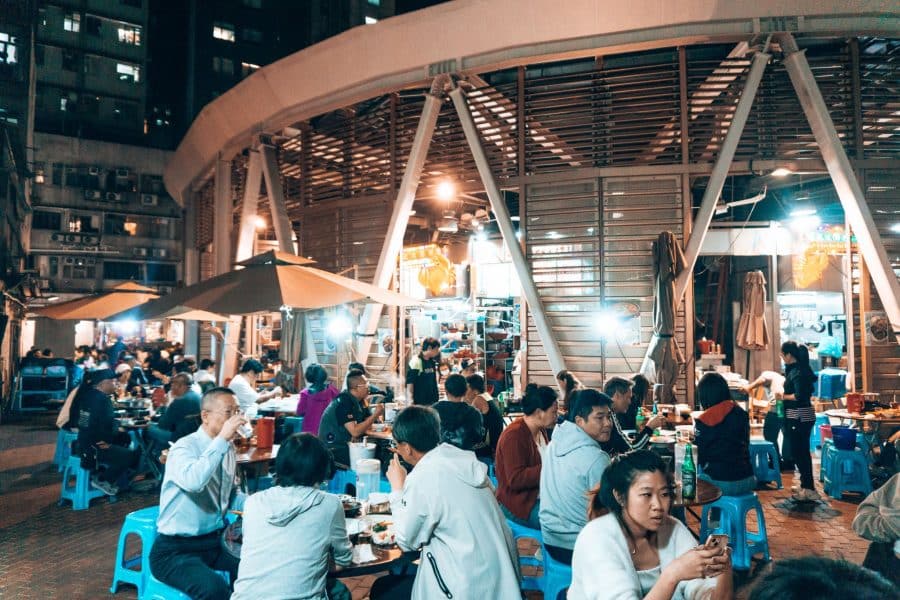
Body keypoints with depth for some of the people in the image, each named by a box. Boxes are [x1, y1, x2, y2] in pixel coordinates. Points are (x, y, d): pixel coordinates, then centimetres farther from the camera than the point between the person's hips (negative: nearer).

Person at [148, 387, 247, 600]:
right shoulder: (184, 447, -15)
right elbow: (193, 481, -37)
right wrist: (222, 439, -34)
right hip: (175, 550, -7)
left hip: (217, 540, 7)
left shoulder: (229, 449, 5)